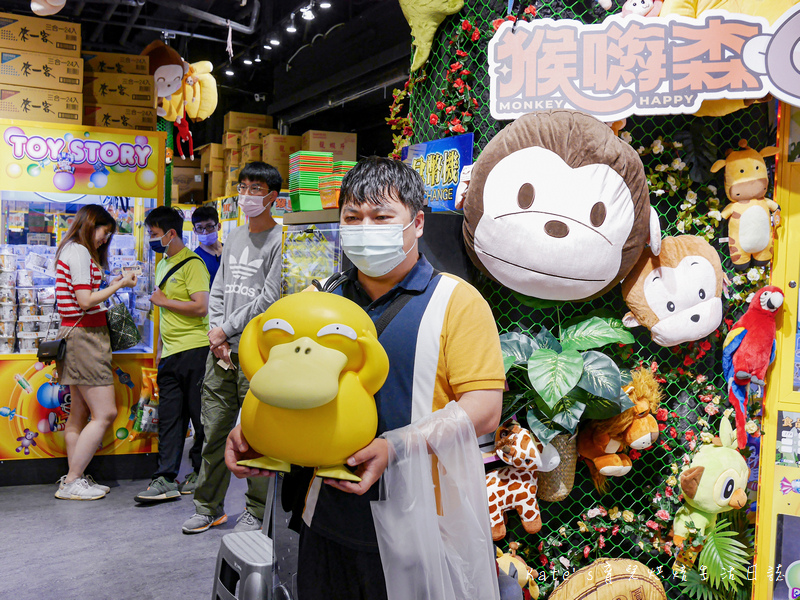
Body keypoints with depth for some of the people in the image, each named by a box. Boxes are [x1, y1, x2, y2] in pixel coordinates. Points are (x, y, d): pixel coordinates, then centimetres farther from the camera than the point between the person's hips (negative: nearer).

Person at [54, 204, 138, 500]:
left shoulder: (72, 251, 20)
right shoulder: (79, 252, -10)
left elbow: (83, 298, 14)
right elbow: (85, 301, -17)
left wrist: (111, 286, 15)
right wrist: (119, 285, -8)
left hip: (80, 336, 11)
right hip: (84, 336, -11)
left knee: (80, 413, 11)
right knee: (105, 413, -9)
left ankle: (73, 479, 16)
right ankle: (72, 482, -4)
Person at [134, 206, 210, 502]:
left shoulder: (192, 264, -9)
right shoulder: (162, 265, 18)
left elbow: (201, 307, -20)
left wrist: (163, 300, -10)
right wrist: (160, 348, 21)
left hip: (194, 350, -8)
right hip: (170, 354, 8)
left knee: (199, 416, 2)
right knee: (168, 417, 5)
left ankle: (200, 474, 15)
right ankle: (166, 479, 6)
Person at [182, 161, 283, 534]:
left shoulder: (280, 240, -6)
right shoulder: (234, 237, 17)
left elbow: (269, 298, -12)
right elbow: (218, 290, 16)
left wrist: (227, 329, -6)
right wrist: (217, 336, 2)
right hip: (221, 351, 7)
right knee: (214, 430, 11)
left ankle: (256, 512, 13)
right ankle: (209, 507, 24)